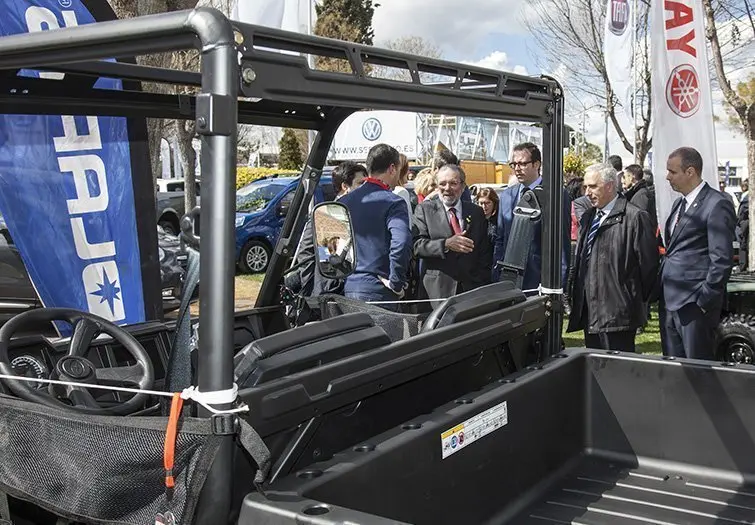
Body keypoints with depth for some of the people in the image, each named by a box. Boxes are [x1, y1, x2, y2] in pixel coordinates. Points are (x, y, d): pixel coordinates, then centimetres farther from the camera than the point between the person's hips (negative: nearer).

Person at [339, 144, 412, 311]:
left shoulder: (344, 201, 9)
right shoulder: (393, 203, -10)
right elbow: (401, 244, -25)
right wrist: (396, 283, -14)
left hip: (347, 289, 6)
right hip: (378, 291, -6)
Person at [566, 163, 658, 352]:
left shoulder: (634, 217, -9)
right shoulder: (588, 218, 17)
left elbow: (648, 262, -10)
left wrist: (636, 299, -3)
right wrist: (575, 293, 12)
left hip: (617, 313, -8)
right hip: (589, 312, 8)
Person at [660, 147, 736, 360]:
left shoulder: (717, 205, -11)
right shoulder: (679, 204, 17)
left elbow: (722, 260, -15)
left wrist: (704, 301, -16)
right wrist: (662, 292, 14)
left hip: (694, 304, -8)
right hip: (670, 301, 8)